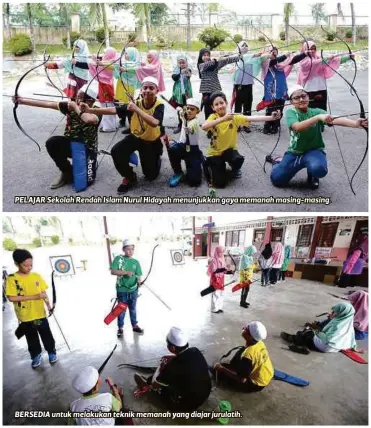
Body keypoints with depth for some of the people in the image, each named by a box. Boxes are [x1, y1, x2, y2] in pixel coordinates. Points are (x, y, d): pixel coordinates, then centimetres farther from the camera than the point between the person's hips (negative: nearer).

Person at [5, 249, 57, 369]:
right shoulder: (12, 279, -13)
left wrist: (49, 306, -9)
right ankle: (36, 355, 42)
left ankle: (52, 352, 36)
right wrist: (33, 297, -26)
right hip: (25, 317, -1)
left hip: (40, 314, 1)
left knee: (47, 335, 15)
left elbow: (43, 293, 1)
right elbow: (11, 297, -19)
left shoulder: (37, 276, -5)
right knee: (32, 338, 19)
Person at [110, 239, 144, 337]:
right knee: (121, 309, 11)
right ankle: (120, 328, 29)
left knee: (133, 309, 17)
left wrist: (139, 281, -22)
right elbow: (113, 271, -13)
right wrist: (125, 272, -23)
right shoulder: (118, 258, -7)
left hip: (133, 290, 3)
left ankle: (135, 326, 33)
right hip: (121, 290, -2)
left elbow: (138, 275, 0)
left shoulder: (136, 262, 1)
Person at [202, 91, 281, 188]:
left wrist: (271, 117, -33)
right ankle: (211, 165, 25)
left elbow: (252, 118, -20)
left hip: (229, 150, 1)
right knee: (220, 182, -9)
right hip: (215, 152, -1)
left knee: (238, 159, -34)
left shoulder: (235, 117, -9)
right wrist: (223, 119, -40)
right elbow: (204, 127, -33)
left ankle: (235, 169, 7)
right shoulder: (213, 117, -12)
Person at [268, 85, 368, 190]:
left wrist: (356, 123, -40)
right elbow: (297, 127, -29)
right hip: (295, 152, 1)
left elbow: (335, 120, -22)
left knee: (318, 169, -35)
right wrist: (318, 117, -41)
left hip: (314, 151, 0)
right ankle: (279, 161, 27)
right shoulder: (291, 112, -8)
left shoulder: (317, 112, -4)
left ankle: (312, 175, 6)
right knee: (276, 179, -9)